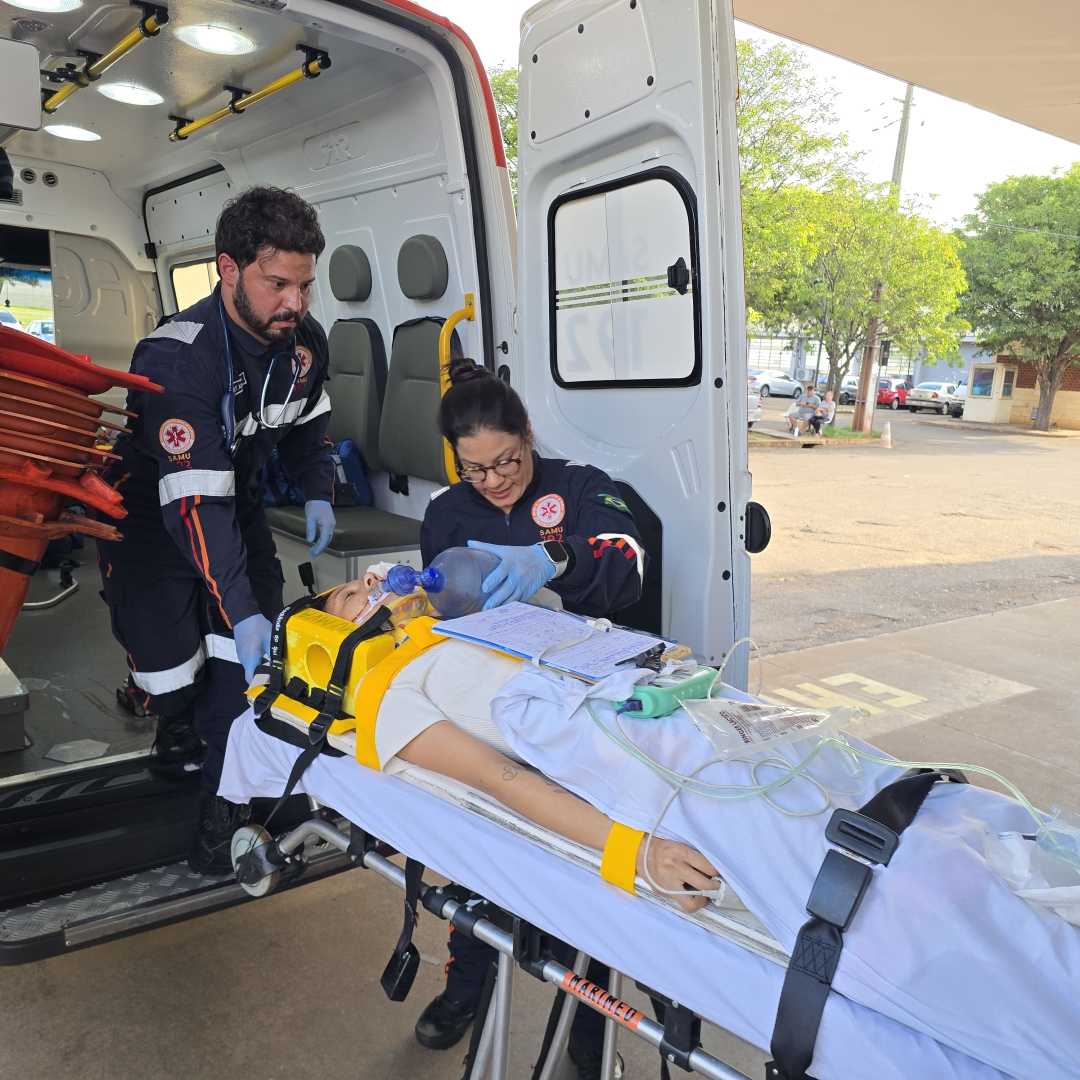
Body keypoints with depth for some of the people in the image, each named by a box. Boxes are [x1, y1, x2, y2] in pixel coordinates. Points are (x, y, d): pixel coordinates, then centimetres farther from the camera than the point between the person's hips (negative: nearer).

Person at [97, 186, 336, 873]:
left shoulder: (305, 340, -12)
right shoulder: (177, 358, -33)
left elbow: (308, 424, 9)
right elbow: (194, 500, -38)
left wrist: (319, 493, -8)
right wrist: (238, 610, -41)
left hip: (236, 499, 5)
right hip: (153, 508, -5)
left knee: (254, 653, -5)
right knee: (171, 662, -9)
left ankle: (228, 794, 10)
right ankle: (180, 727, 27)